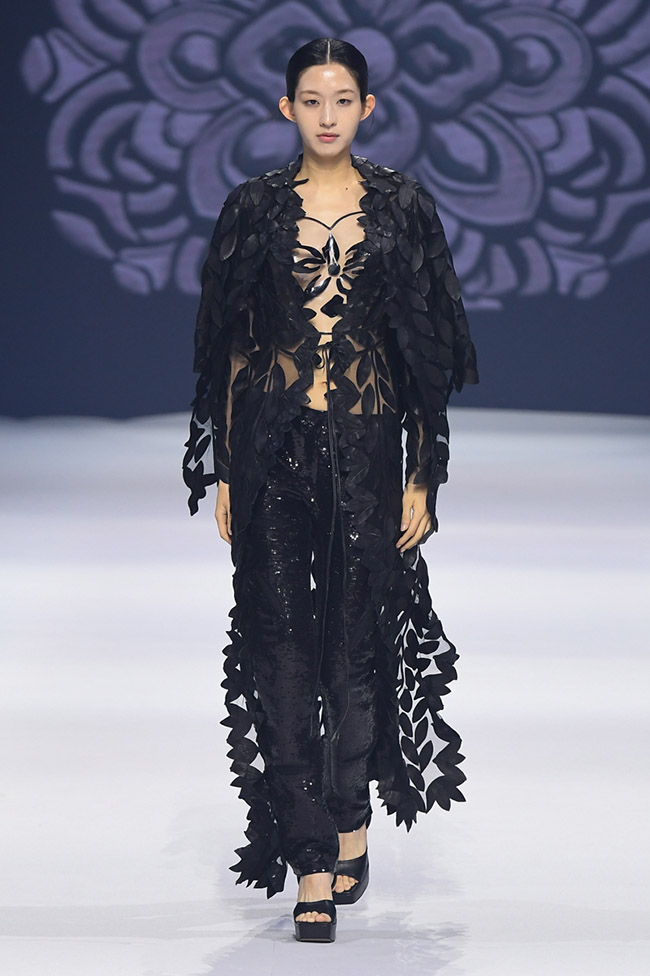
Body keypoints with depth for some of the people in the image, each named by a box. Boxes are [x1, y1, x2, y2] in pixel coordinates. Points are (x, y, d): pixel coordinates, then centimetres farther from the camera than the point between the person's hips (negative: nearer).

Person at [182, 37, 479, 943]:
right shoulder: (254, 207, 4)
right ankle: (314, 859, -1)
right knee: (282, 640, -4)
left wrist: (422, 475, -2)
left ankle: (349, 818, 28)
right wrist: (221, 471, 2)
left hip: (367, 444, 0)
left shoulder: (403, 207, 3)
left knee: (359, 635, 6)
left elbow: (427, 351, 2)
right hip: (272, 444, 0)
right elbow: (229, 345, 6)